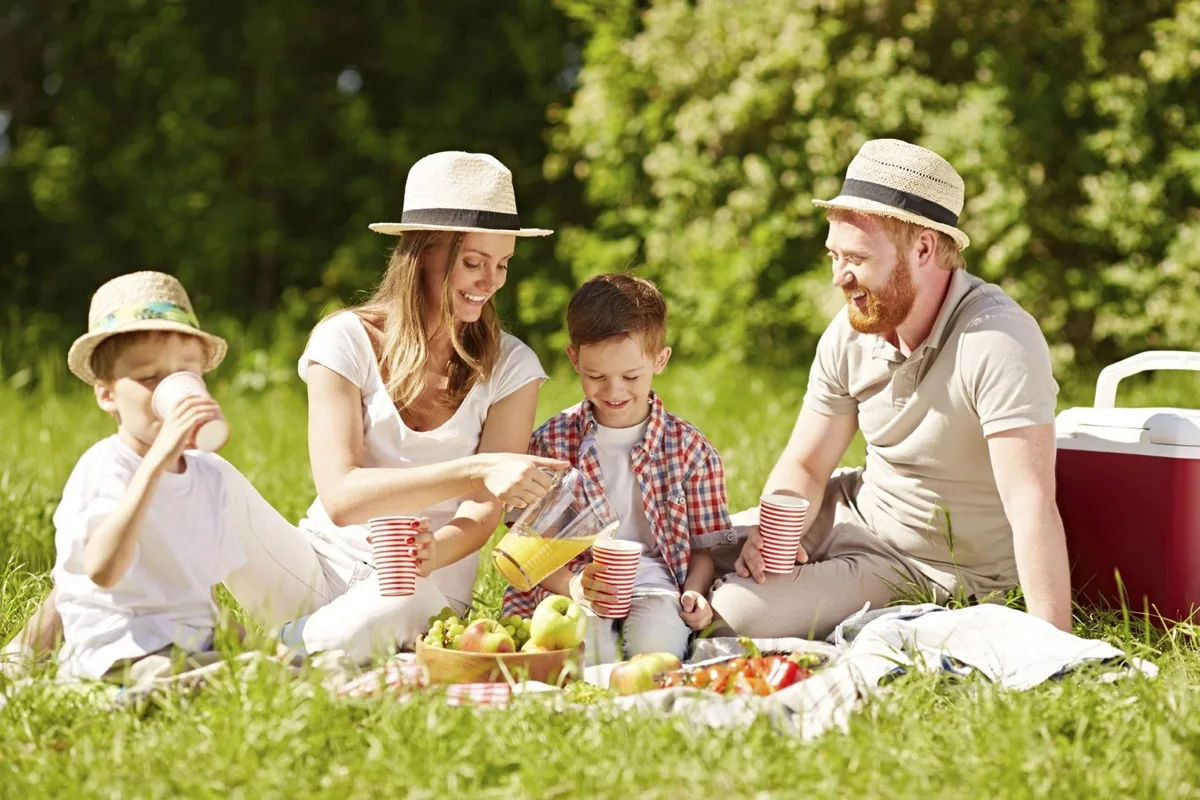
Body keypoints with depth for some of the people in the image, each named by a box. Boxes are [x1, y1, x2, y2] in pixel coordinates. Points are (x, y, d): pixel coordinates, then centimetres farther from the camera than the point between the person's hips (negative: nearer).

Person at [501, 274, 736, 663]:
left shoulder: (689, 447, 6)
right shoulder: (551, 441, 5)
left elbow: (704, 545, 10)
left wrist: (694, 592, -12)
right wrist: (573, 582, -17)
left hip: (653, 581, 1)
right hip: (569, 583, -1)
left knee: (656, 640, -31)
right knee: (583, 644, -33)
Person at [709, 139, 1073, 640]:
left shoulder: (999, 341, -30)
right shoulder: (851, 331, -7)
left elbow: (1032, 506, -36)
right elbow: (804, 467, 2)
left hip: (928, 567, -6)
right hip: (856, 511, 7)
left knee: (732, 614, -19)